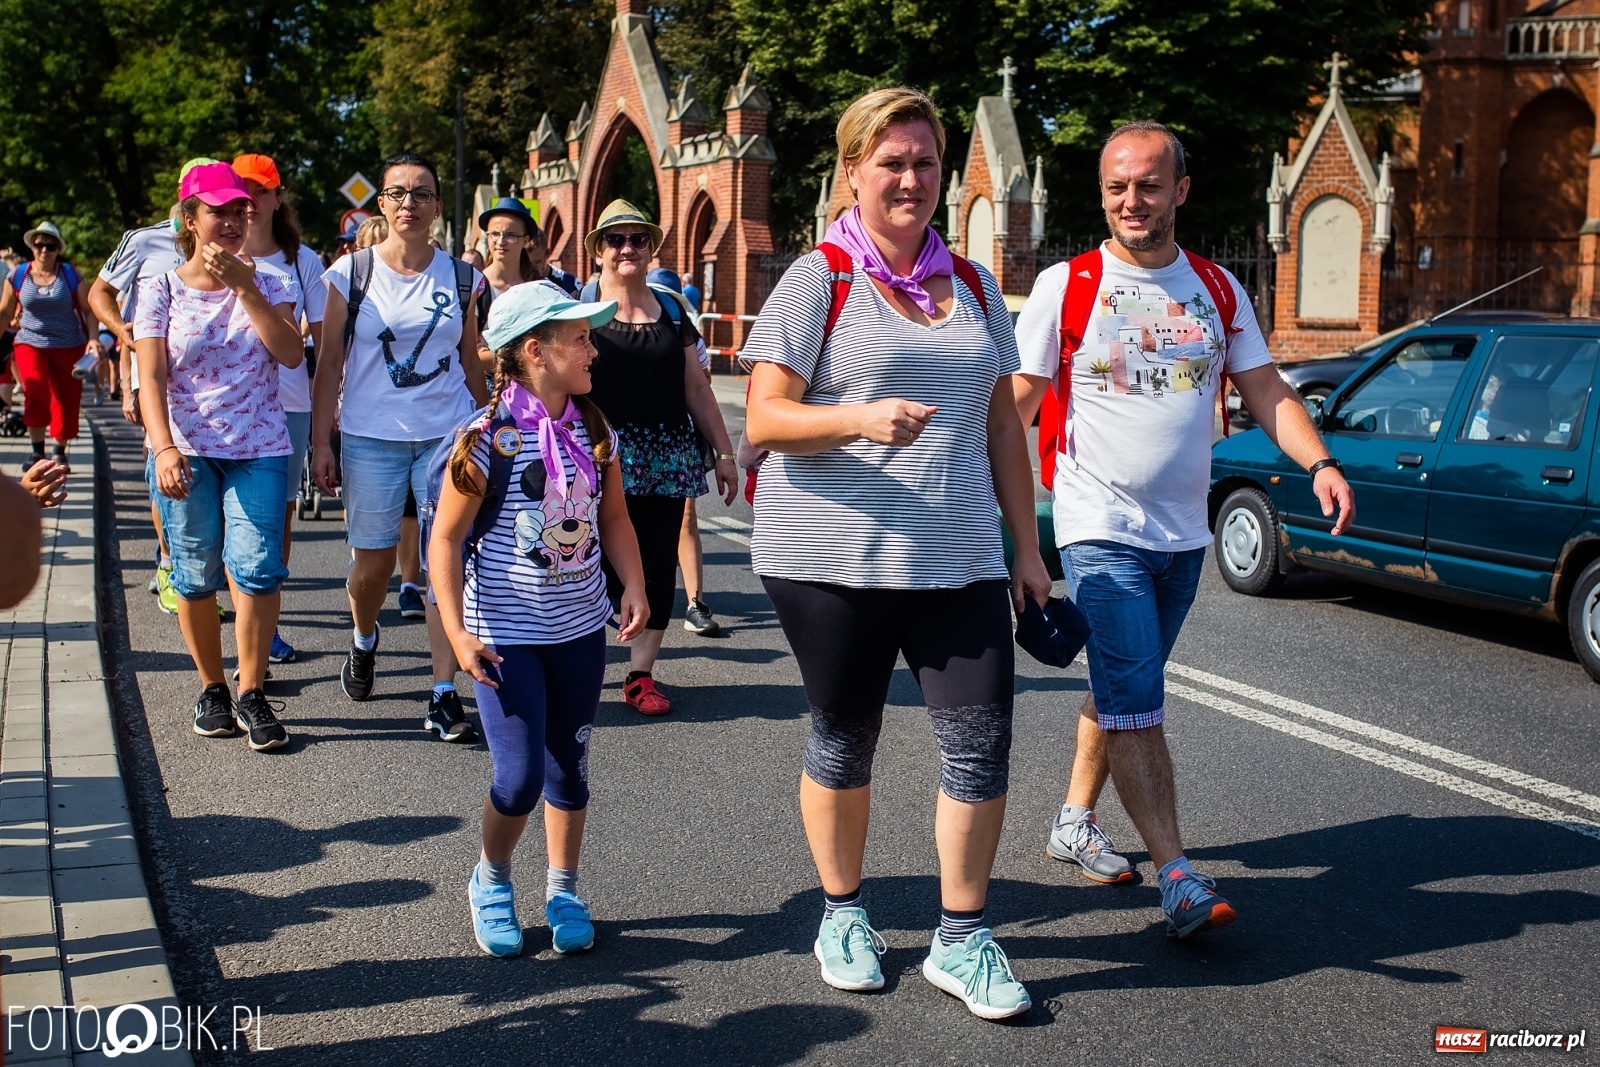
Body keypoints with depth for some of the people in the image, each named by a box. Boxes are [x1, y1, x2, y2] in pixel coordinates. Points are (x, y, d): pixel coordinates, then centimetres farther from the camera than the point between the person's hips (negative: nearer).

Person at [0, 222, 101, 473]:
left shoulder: (71, 275, -1)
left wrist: (93, 338, -16)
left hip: (69, 346, 0)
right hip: (30, 343, 0)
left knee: (66, 400, 5)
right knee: (35, 388, -25)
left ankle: (60, 451, 26)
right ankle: (37, 451, -15)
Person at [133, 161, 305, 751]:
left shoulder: (263, 283, 7)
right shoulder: (161, 290, 3)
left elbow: (292, 354, -9)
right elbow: (152, 378, -5)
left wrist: (243, 286, -14)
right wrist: (164, 448, -20)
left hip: (258, 448, 0)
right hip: (186, 451, 0)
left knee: (256, 566, -12)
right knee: (196, 574, 3)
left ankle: (252, 695, -1)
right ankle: (212, 688, 20)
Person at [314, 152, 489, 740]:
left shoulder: (461, 278, 5)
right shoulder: (351, 272, 1)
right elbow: (329, 363, 2)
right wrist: (321, 443, -1)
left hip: (447, 436, 1)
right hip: (370, 438, -1)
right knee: (373, 563, 6)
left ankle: (444, 695, 0)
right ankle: (364, 639, 40)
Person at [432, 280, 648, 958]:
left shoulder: (595, 431, 0)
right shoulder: (489, 438, -15)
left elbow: (613, 518, 12)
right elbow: (445, 538, -11)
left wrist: (634, 586, -3)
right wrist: (457, 631, -15)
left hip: (579, 628, 5)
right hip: (506, 634, -5)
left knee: (568, 767, 13)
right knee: (519, 778, -7)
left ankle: (564, 891, 31)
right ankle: (491, 881, 22)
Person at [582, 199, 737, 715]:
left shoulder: (672, 313, 14)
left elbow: (697, 389, 17)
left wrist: (723, 452, 15)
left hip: (667, 458, 4)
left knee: (658, 567, 3)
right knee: (602, 563, -8)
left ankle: (641, 674, 12)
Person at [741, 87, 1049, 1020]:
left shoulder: (973, 285, 13)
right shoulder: (819, 279, -2)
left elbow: (1003, 424, 16)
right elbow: (764, 420, -8)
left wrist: (1028, 548, 13)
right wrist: (860, 420, -26)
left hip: (960, 559, 4)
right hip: (835, 559, -4)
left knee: (982, 743, -2)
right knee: (844, 743, 9)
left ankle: (962, 939, 13)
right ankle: (844, 914, 30)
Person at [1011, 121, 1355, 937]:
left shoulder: (1217, 288, 8)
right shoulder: (1065, 285, -4)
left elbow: (1266, 391, 7)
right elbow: (1016, 402, -4)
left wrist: (1319, 462, -9)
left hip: (1183, 532, 5)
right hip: (1101, 531, -5)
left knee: (1123, 692, 15)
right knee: (1135, 703, -10)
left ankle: (1074, 821, 32)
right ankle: (1177, 877, -8)